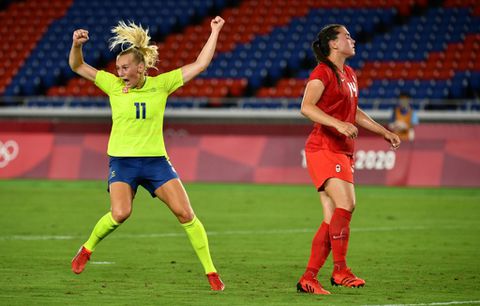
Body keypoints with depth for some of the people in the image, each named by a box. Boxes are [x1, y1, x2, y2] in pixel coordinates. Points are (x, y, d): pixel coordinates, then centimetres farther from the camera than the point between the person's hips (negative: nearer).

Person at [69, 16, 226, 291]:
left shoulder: (161, 84, 0)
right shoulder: (113, 85, 0)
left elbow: (200, 64, 3)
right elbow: (77, 66, 0)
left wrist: (215, 32, 1)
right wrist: (77, 45, -19)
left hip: (156, 160, 1)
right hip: (122, 161, -1)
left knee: (185, 213, -7)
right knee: (120, 213, -24)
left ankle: (211, 272, 3)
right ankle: (87, 249, 5)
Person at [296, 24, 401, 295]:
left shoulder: (349, 74, 19)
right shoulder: (323, 72, -8)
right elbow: (307, 107, -21)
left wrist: (384, 131, 30)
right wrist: (338, 124, -33)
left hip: (343, 151, 9)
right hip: (324, 148, -9)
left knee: (333, 217, 3)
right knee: (345, 205, -20)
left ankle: (309, 278, 3)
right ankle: (340, 270, -14)